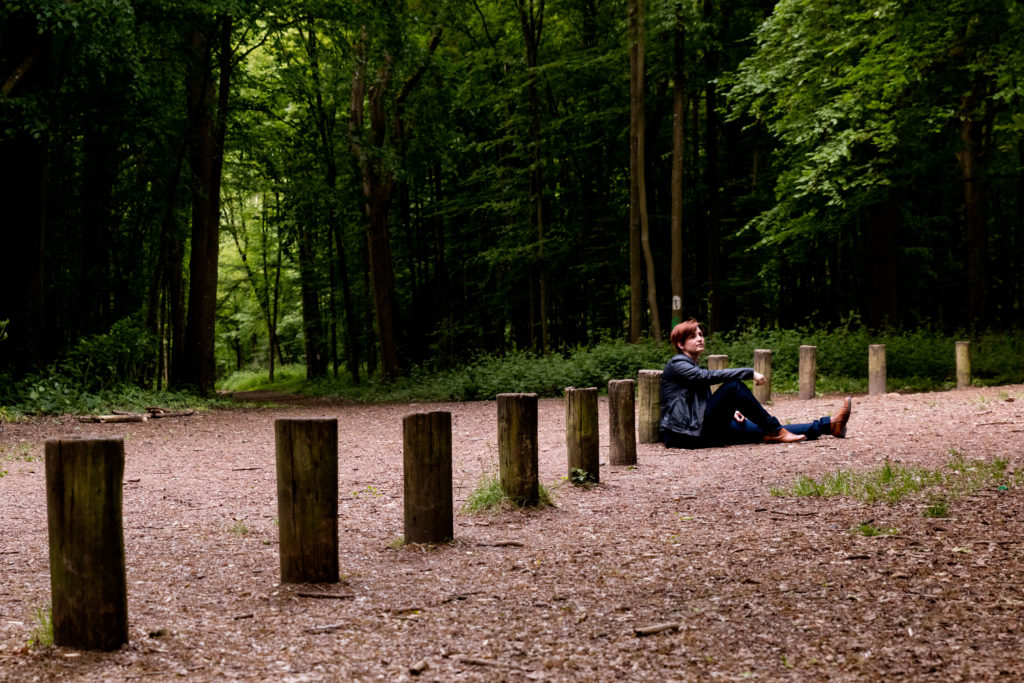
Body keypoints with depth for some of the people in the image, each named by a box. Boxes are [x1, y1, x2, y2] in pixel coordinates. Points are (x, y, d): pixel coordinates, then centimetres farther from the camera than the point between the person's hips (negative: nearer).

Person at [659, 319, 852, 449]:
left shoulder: (695, 368, 24)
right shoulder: (677, 364, -5)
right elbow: (709, 376, -21)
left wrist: (730, 411, 7)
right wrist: (749, 373, -19)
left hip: (703, 430, 9)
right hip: (683, 433, -9)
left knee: (764, 431, 0)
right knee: (733, 386, -23)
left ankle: (828, 425, -4)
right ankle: (775, 431, -14)